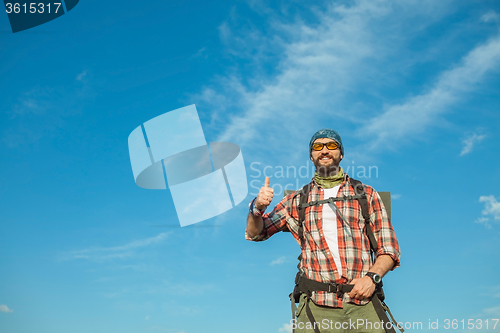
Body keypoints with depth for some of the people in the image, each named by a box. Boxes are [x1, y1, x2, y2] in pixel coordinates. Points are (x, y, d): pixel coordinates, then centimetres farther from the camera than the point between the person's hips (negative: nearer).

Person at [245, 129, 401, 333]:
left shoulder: (366, 195, 11)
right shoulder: (297, 200, 12)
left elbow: (389, 249, 8)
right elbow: (255, 233, 15)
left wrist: (372, 276, -10)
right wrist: (257, 207, -5)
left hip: (362, 304, 0)